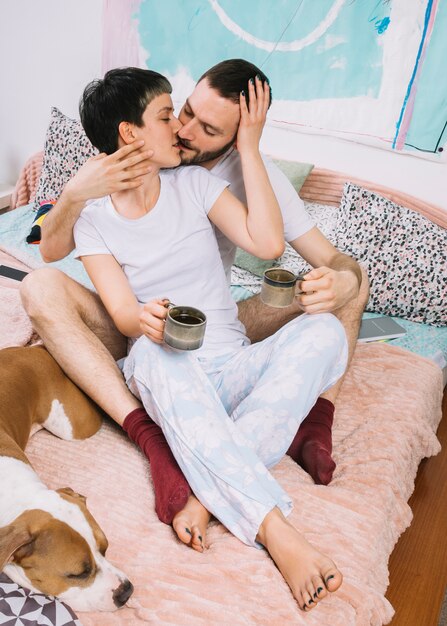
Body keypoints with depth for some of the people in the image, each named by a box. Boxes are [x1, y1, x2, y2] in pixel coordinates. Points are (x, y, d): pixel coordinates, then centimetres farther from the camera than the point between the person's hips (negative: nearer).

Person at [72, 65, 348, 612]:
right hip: (166, 376, -2)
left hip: (233, 368, 3)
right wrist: (145, 321, -33)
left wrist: (249, 145, -1)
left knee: (324, 331, -25)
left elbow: (267, 242, -4)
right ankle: (275, 531, -42)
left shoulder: (194, 183, 9)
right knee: (157, 354, -39)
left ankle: (210, 492, -33)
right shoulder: (94, 219, 4)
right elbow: (123, 315, -7)